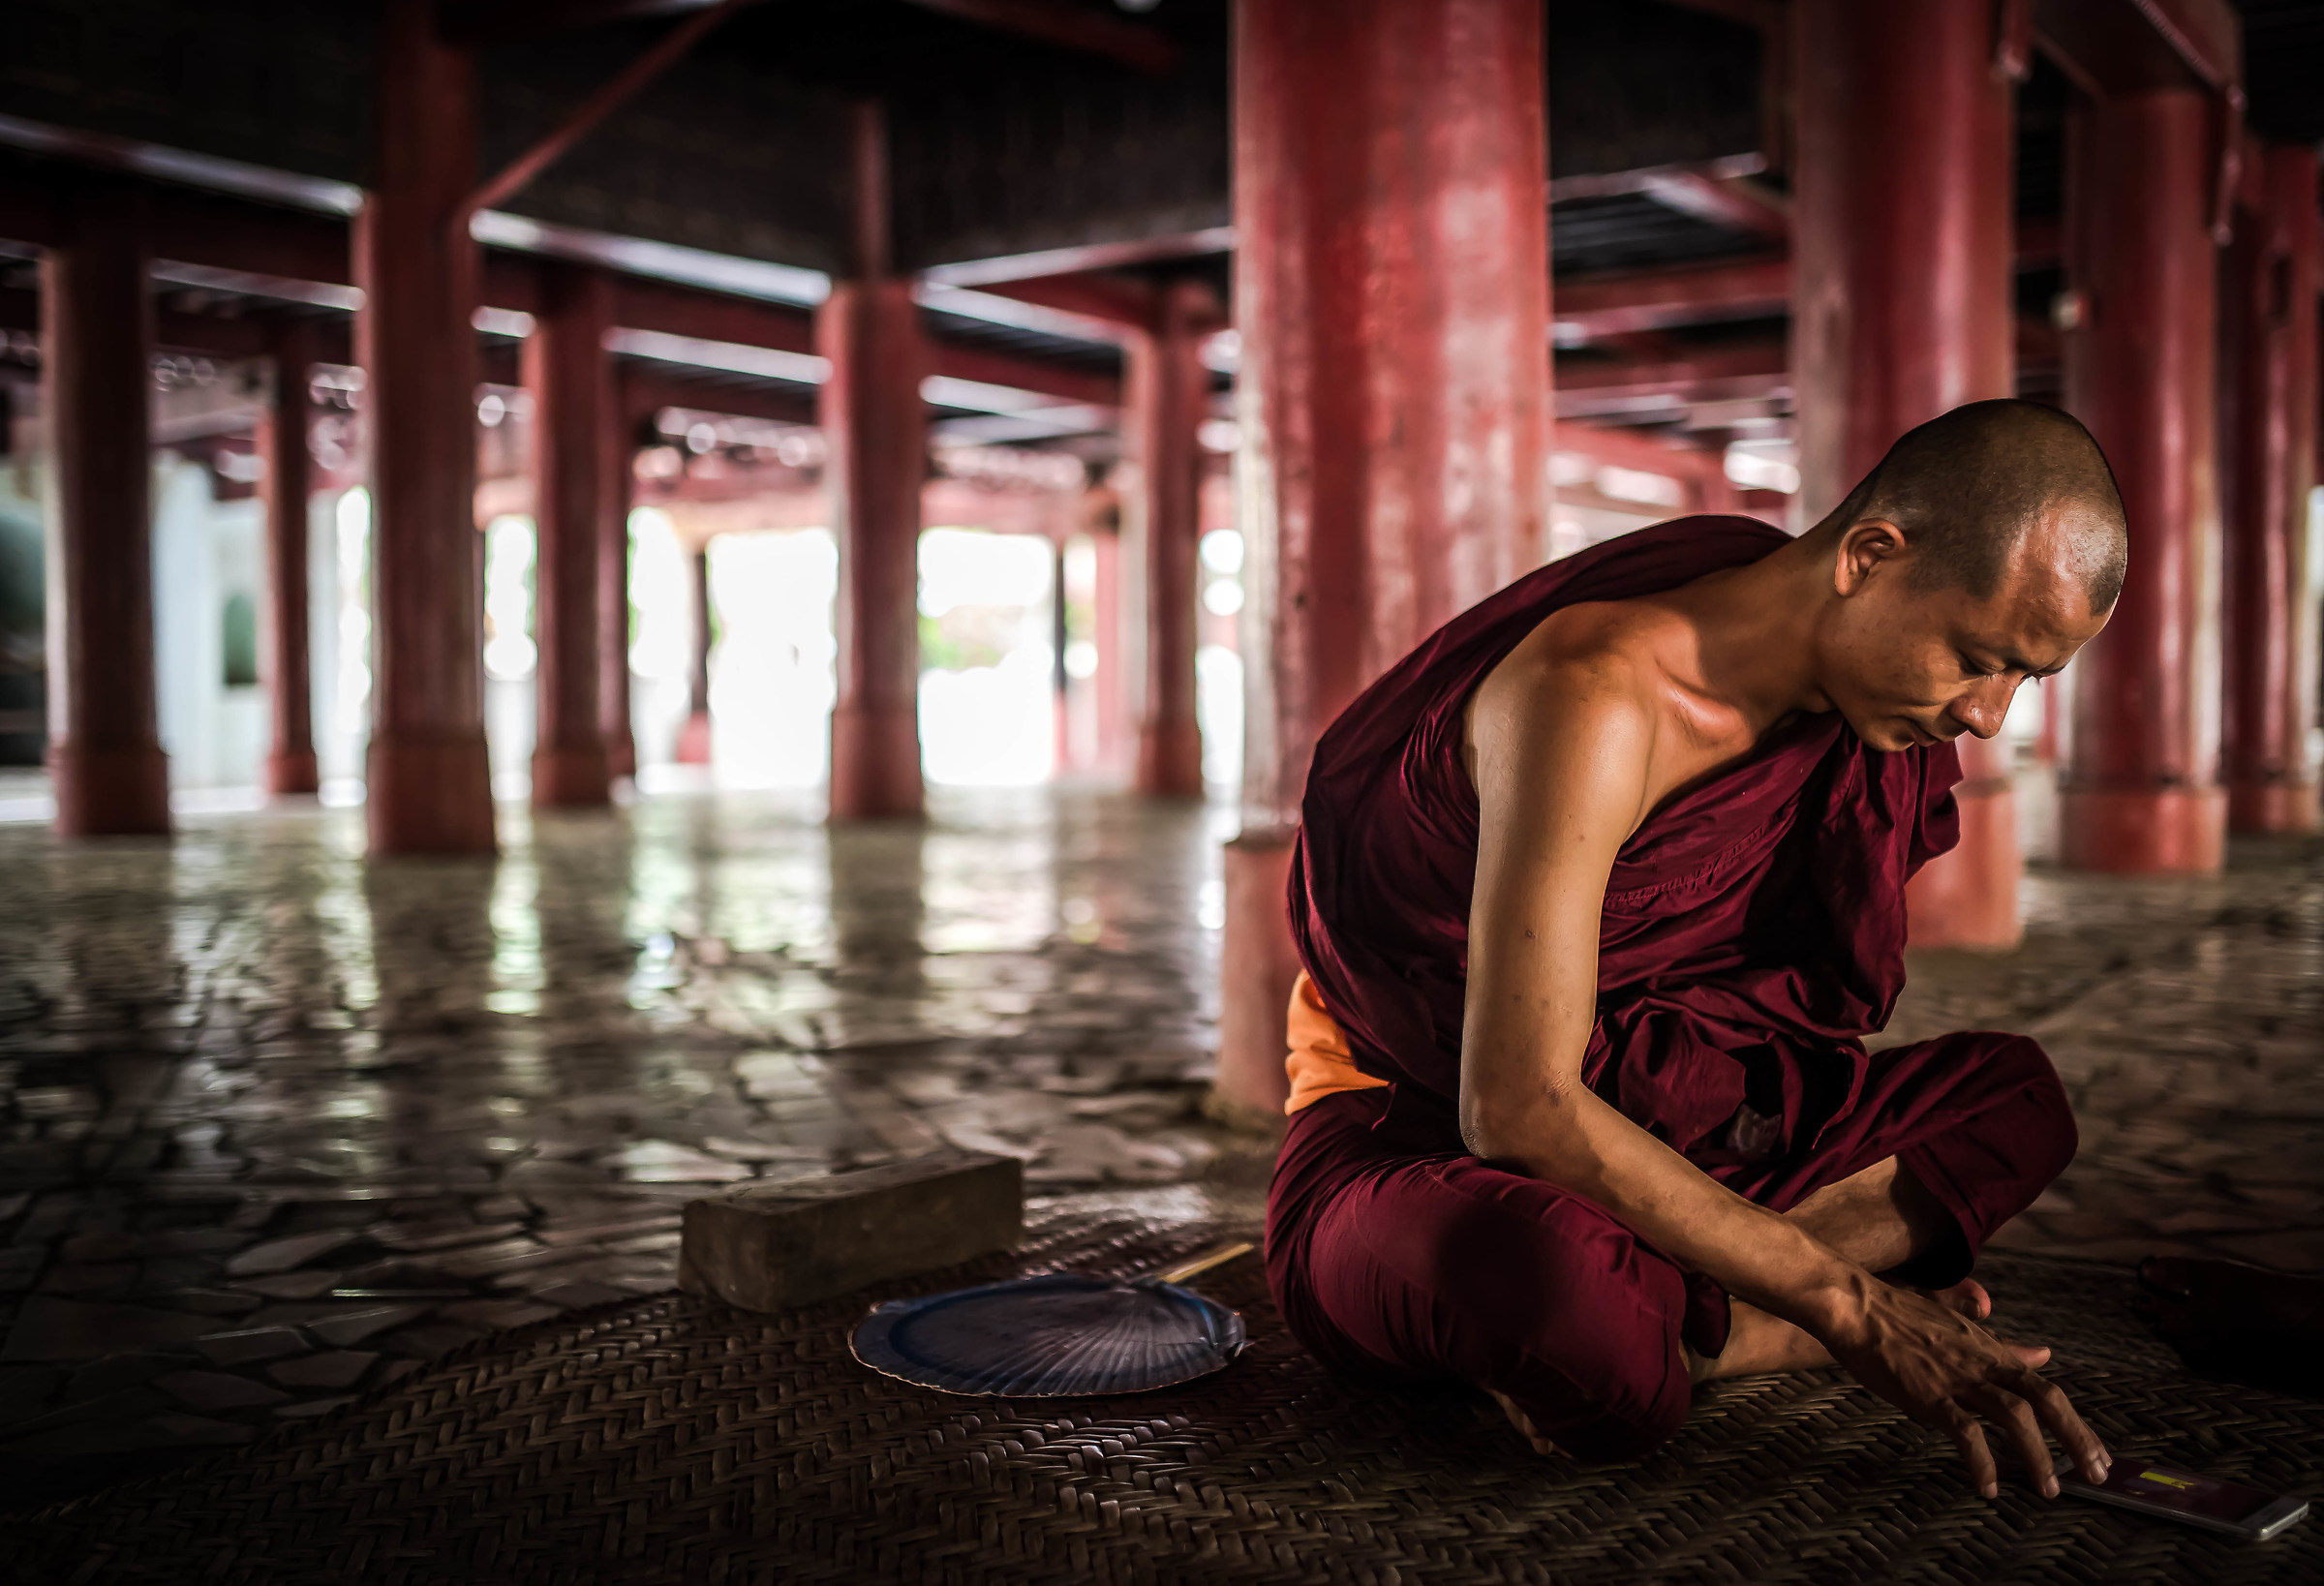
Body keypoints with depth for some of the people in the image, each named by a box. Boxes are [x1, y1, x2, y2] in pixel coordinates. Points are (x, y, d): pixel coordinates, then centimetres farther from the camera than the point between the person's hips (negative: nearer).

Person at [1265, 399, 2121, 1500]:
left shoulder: (1852, 699, -1)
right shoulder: (1600, 694, -28)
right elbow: (1515, 1108, -33)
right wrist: (1850, 1310, -29)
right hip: (1406, 1137, -8)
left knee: (2014, 1094, -1)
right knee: (1560, 1291, -43)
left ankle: (1668, 1330, -16)